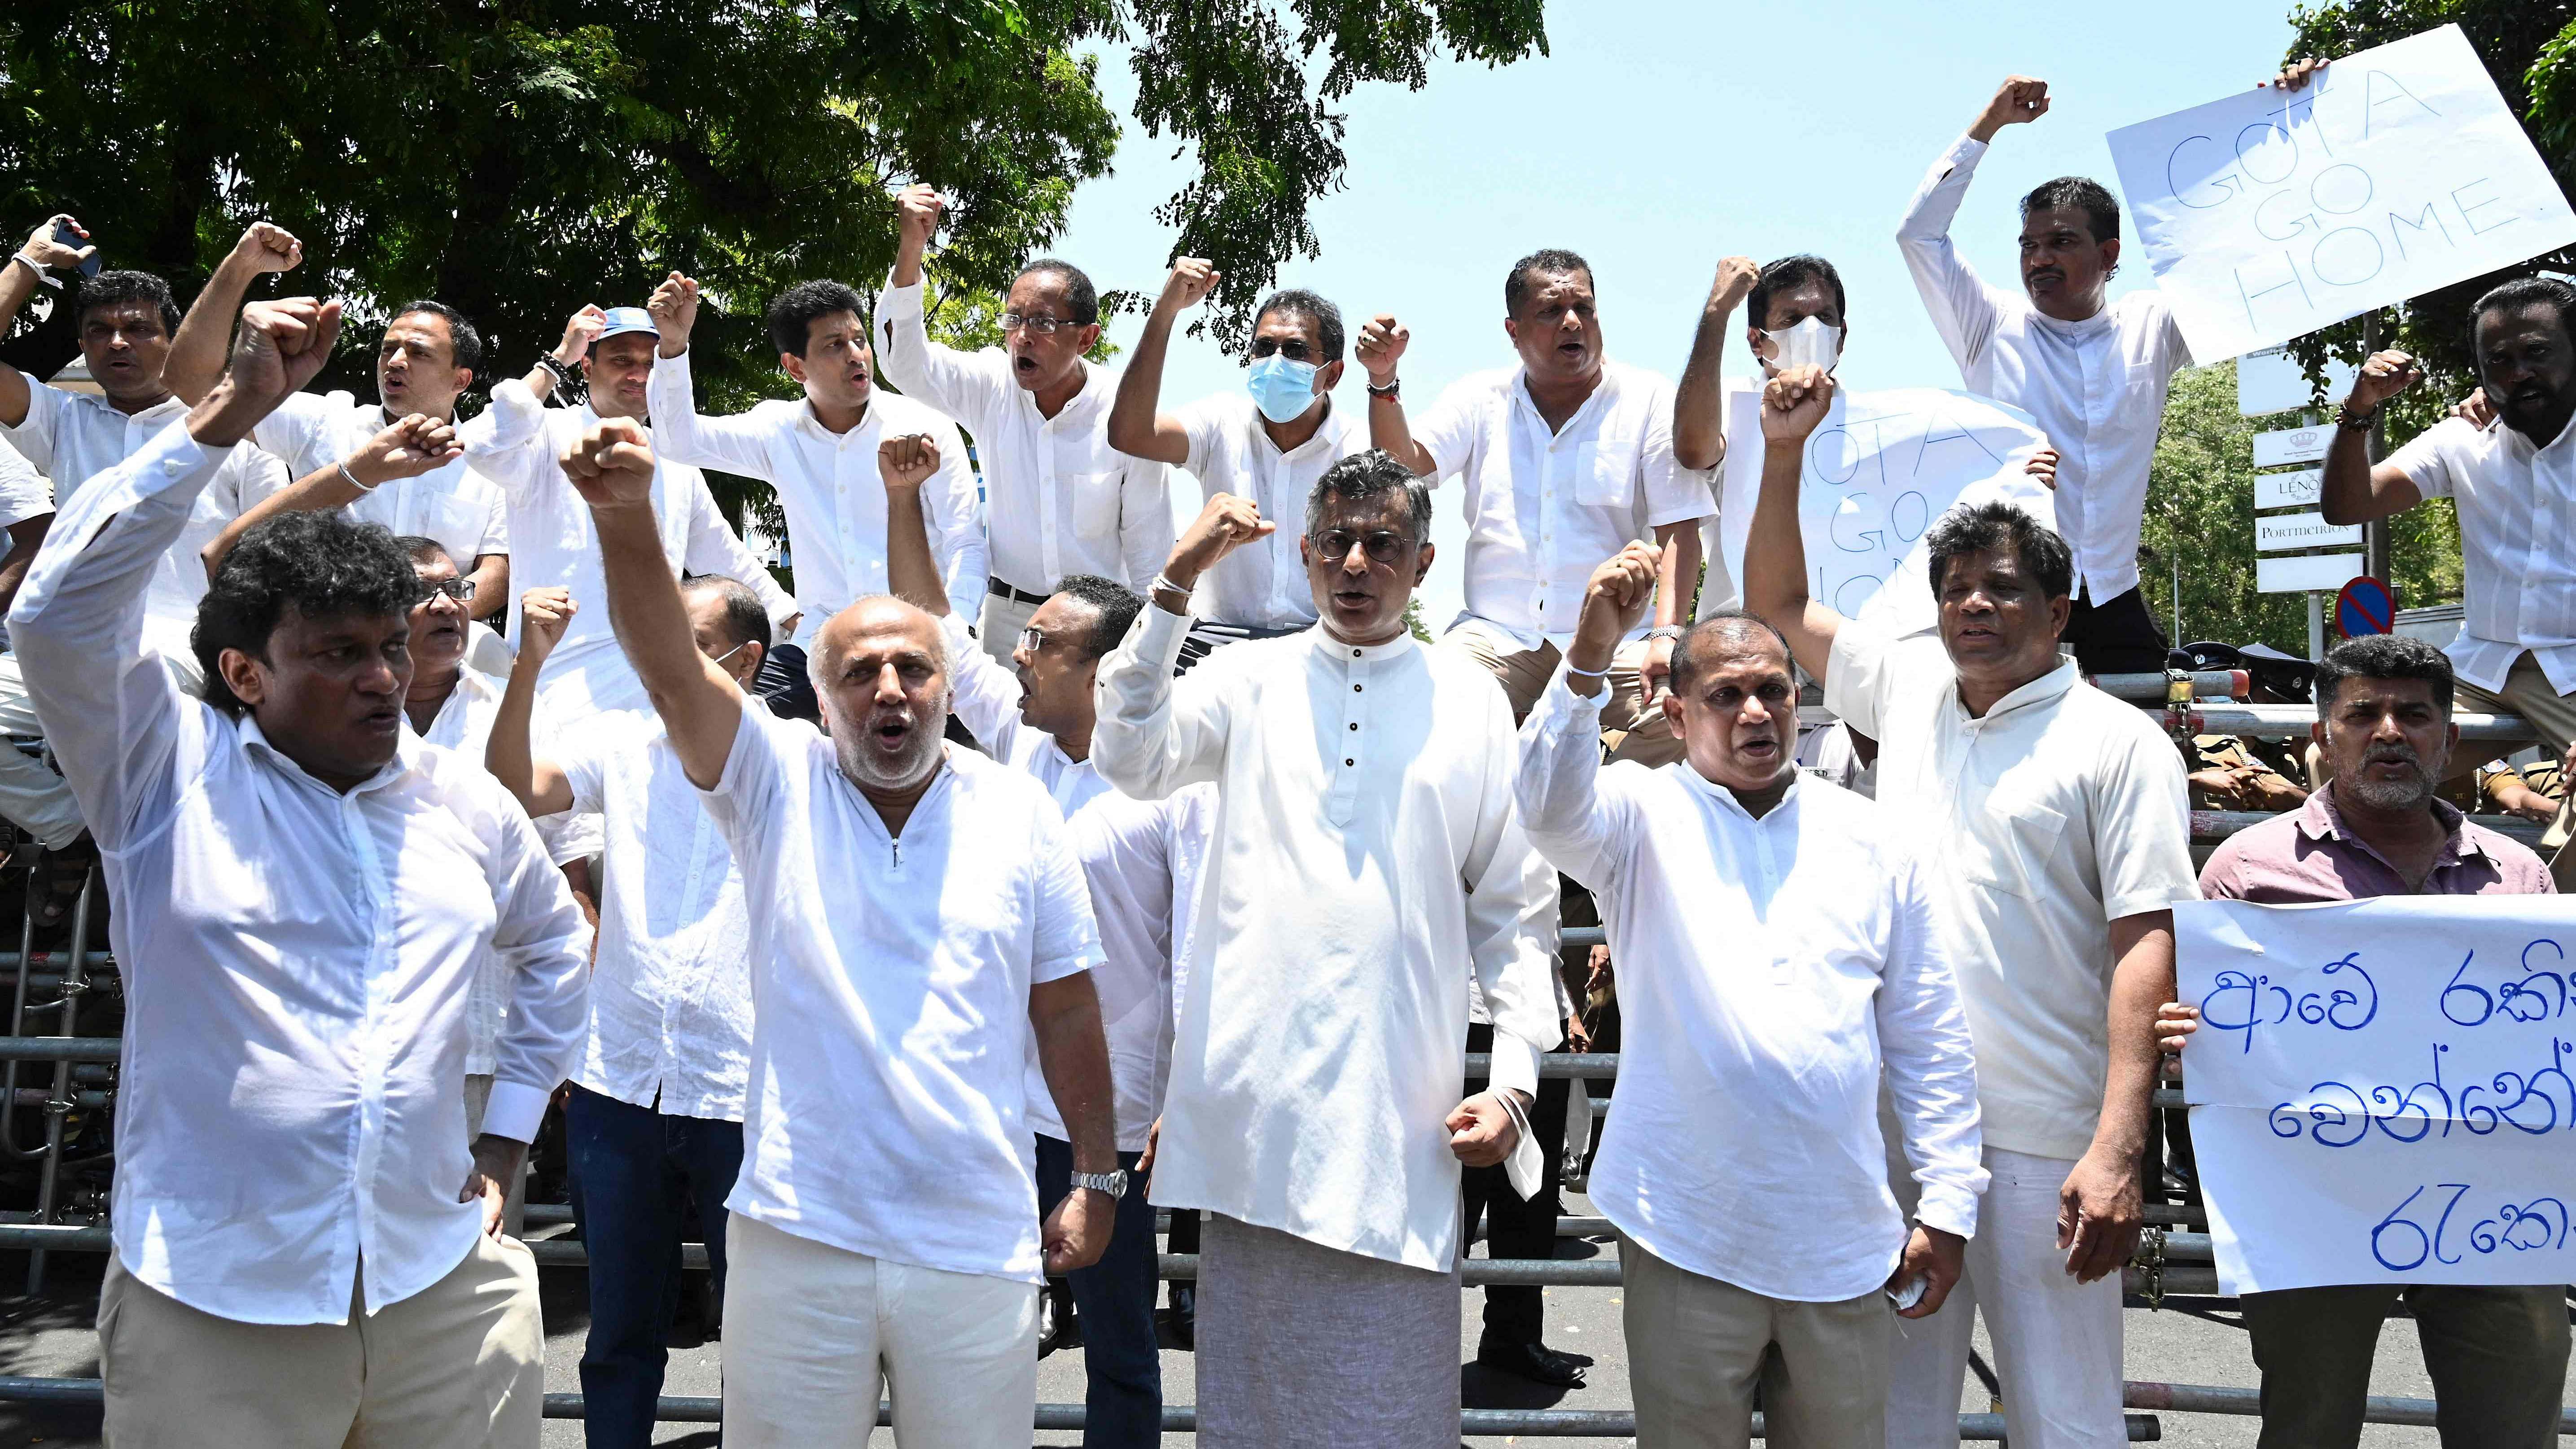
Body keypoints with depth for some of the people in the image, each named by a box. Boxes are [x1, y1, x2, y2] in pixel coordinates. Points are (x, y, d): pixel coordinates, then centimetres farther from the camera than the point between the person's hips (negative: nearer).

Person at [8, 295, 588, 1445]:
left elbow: (555, 946, 23)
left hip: (444, 1286, 3)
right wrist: (231, 410, -20)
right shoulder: (166, 772, -2)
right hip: (213, 1307, -3)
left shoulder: (467, 802, 8)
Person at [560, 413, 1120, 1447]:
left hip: (978, 1242, 1)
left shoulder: (1018, 811, 3)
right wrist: (625, 519, -34)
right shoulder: (777, 782, 0)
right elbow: (670, 666, -18)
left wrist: (1096, 1178, 7)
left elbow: (1066, 1009, 7)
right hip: (798, 1234, -1)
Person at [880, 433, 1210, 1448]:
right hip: (996, 1103, 6)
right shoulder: (1020, 745, 6)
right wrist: (903, 497, 6)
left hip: (1109, 1123, -6)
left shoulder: (1174, 785, -13)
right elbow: (938, 631, 14)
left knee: (1119, 1353, 11)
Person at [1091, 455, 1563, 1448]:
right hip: (1254, 1098, 0)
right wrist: (1176, 586, -13)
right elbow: (1131, 760, -8)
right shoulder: (1250, 680, 10)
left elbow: (1516, 913, 10)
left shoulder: (1471, 701, 9)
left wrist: (1515, 1081, 1)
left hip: (1401, 1110, 0)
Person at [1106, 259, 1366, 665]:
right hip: (1221, 635, 1)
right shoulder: (1223, 423, 6)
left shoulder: (1358, 444, 3)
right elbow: (1129, 435, -10)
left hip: (1322, 643, -1)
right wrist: (1166, 310, -15)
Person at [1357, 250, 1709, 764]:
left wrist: (1667, 638, -16)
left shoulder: (1650, 400, 6)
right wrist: (1384, 380, -15)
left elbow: (1679, 532, -1)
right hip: (1498, 635, 1)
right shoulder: (1479, 400, 13)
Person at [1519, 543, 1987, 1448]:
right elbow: (1551, 806, -23)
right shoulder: (1643, 817, 1)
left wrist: (1947, 1204, 6)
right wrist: (1589, 655, -36)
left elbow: (1929, 1037, 9)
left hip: (1843, 1239, 3)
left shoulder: (1874, 841, 8)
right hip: (1688, 1236, -2)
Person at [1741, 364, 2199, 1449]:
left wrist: (2117, 1152, -18)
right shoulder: (1909, 687, 11)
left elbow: (2147, 944, -10)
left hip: (2045, 1149, -4)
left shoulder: (2119, 741, -4)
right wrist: (1783, 454, 9)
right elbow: (1777, 601, 21)